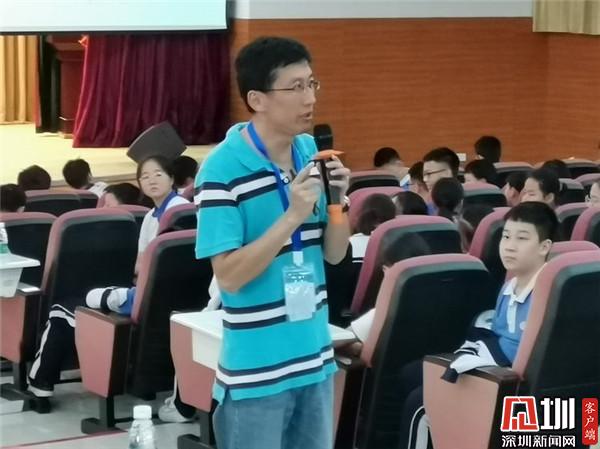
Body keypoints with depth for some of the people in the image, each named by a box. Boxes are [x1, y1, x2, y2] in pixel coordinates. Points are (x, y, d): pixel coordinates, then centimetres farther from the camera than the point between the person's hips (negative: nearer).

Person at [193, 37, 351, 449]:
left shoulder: (313, 152, 2)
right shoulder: (223, 169, -16)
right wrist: (293, 215, -24)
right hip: (255, 371, -6)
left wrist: (339, 199, -10)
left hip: (316, 358, 6)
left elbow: (335, 255, 8)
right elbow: (229, 276, -18)